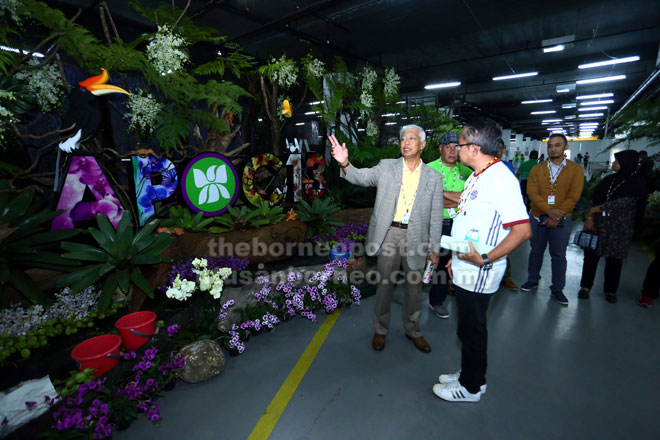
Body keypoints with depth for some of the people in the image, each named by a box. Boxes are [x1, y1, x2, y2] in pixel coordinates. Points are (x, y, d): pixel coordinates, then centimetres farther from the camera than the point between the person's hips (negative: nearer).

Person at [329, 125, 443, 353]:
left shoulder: (434, 177, 3)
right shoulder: (387, 166, 2)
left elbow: (436, 216, 4)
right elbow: (362, 176, -10)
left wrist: (434, 249, 3)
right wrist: (345, 164, -32)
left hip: (416, 238, 1)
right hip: (389, 234, -1)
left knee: (414, 287, 14)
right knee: (384, 284, 11)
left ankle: (413, 330, 38)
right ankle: (380, 330, 32)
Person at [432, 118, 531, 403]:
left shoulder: (500, 178, -20)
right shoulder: (478, 176, 11)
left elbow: (522, 229, -25)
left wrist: (485, 259, -26)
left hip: (478, 273, -9)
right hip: (465, 270, 9)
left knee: (472, 329, 8)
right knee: (468, 328, 21)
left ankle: (471, 387, 29)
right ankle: (470, 375, 41)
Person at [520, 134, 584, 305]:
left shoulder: (575, 169, -1)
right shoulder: (537, 169, 2)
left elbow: (573, 196, -7)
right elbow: (532, 192, -9)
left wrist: (557, 216, -15)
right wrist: (549, 210, -21)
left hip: (561, 221, -1)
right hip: (537, 218, 1)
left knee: (559, 255, 7)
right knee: (536, 251, 14)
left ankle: (557, 289, 19)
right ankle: (533, 280, 31)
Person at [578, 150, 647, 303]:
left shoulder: (638, 182, -3)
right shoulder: (609, 179, 9)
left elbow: (624, 203, -16)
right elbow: (593, 199, 5)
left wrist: (598, 208, -14)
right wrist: (589, 218, -6)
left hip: (619, 228, -3)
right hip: (598, 223, 3)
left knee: (614, 259, 5)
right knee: (591, 255, 3)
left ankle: (610, 290, 21)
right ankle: (585, 286, 13)